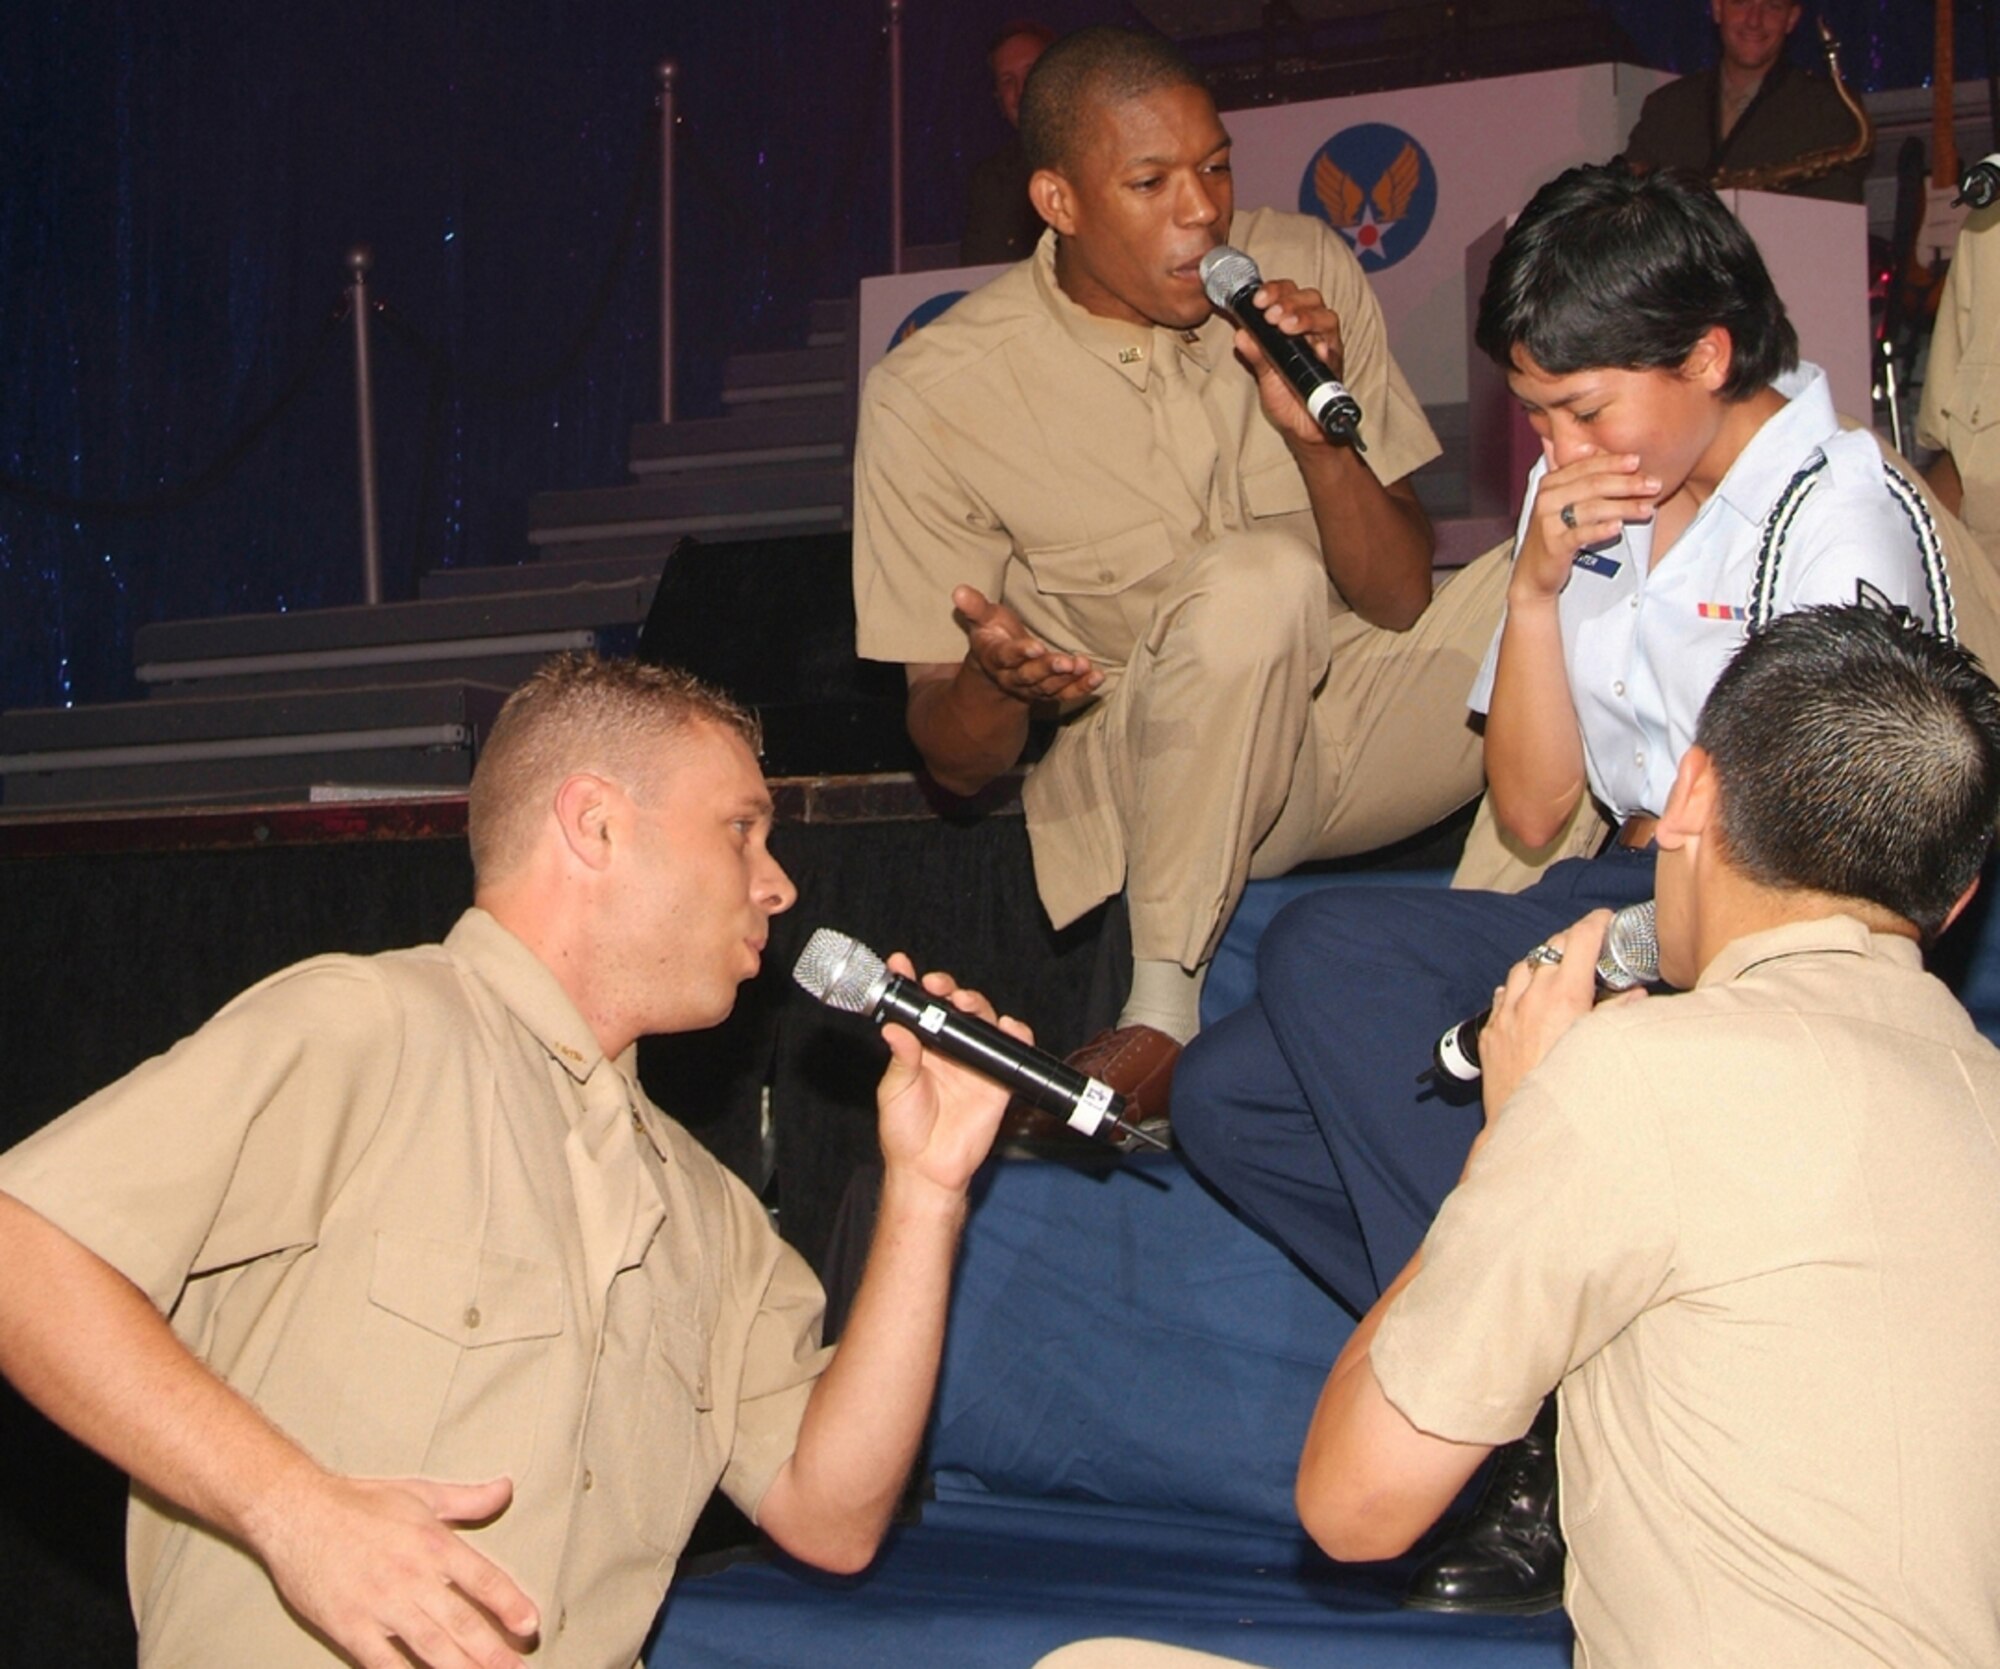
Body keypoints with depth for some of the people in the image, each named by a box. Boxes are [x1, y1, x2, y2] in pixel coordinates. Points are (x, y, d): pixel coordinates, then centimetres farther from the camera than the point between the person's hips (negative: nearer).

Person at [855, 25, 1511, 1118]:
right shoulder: (933, 397, -12)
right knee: (1255, 575, -35)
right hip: (1155, 797, -4)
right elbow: (954, 762, -6)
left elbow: (1401, 601, -2)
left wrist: (1321, 439, -21)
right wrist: (994, 682, -31)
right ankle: (1163, 1008, -27)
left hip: (1357, 722, 4)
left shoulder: (1302, 273, -3)